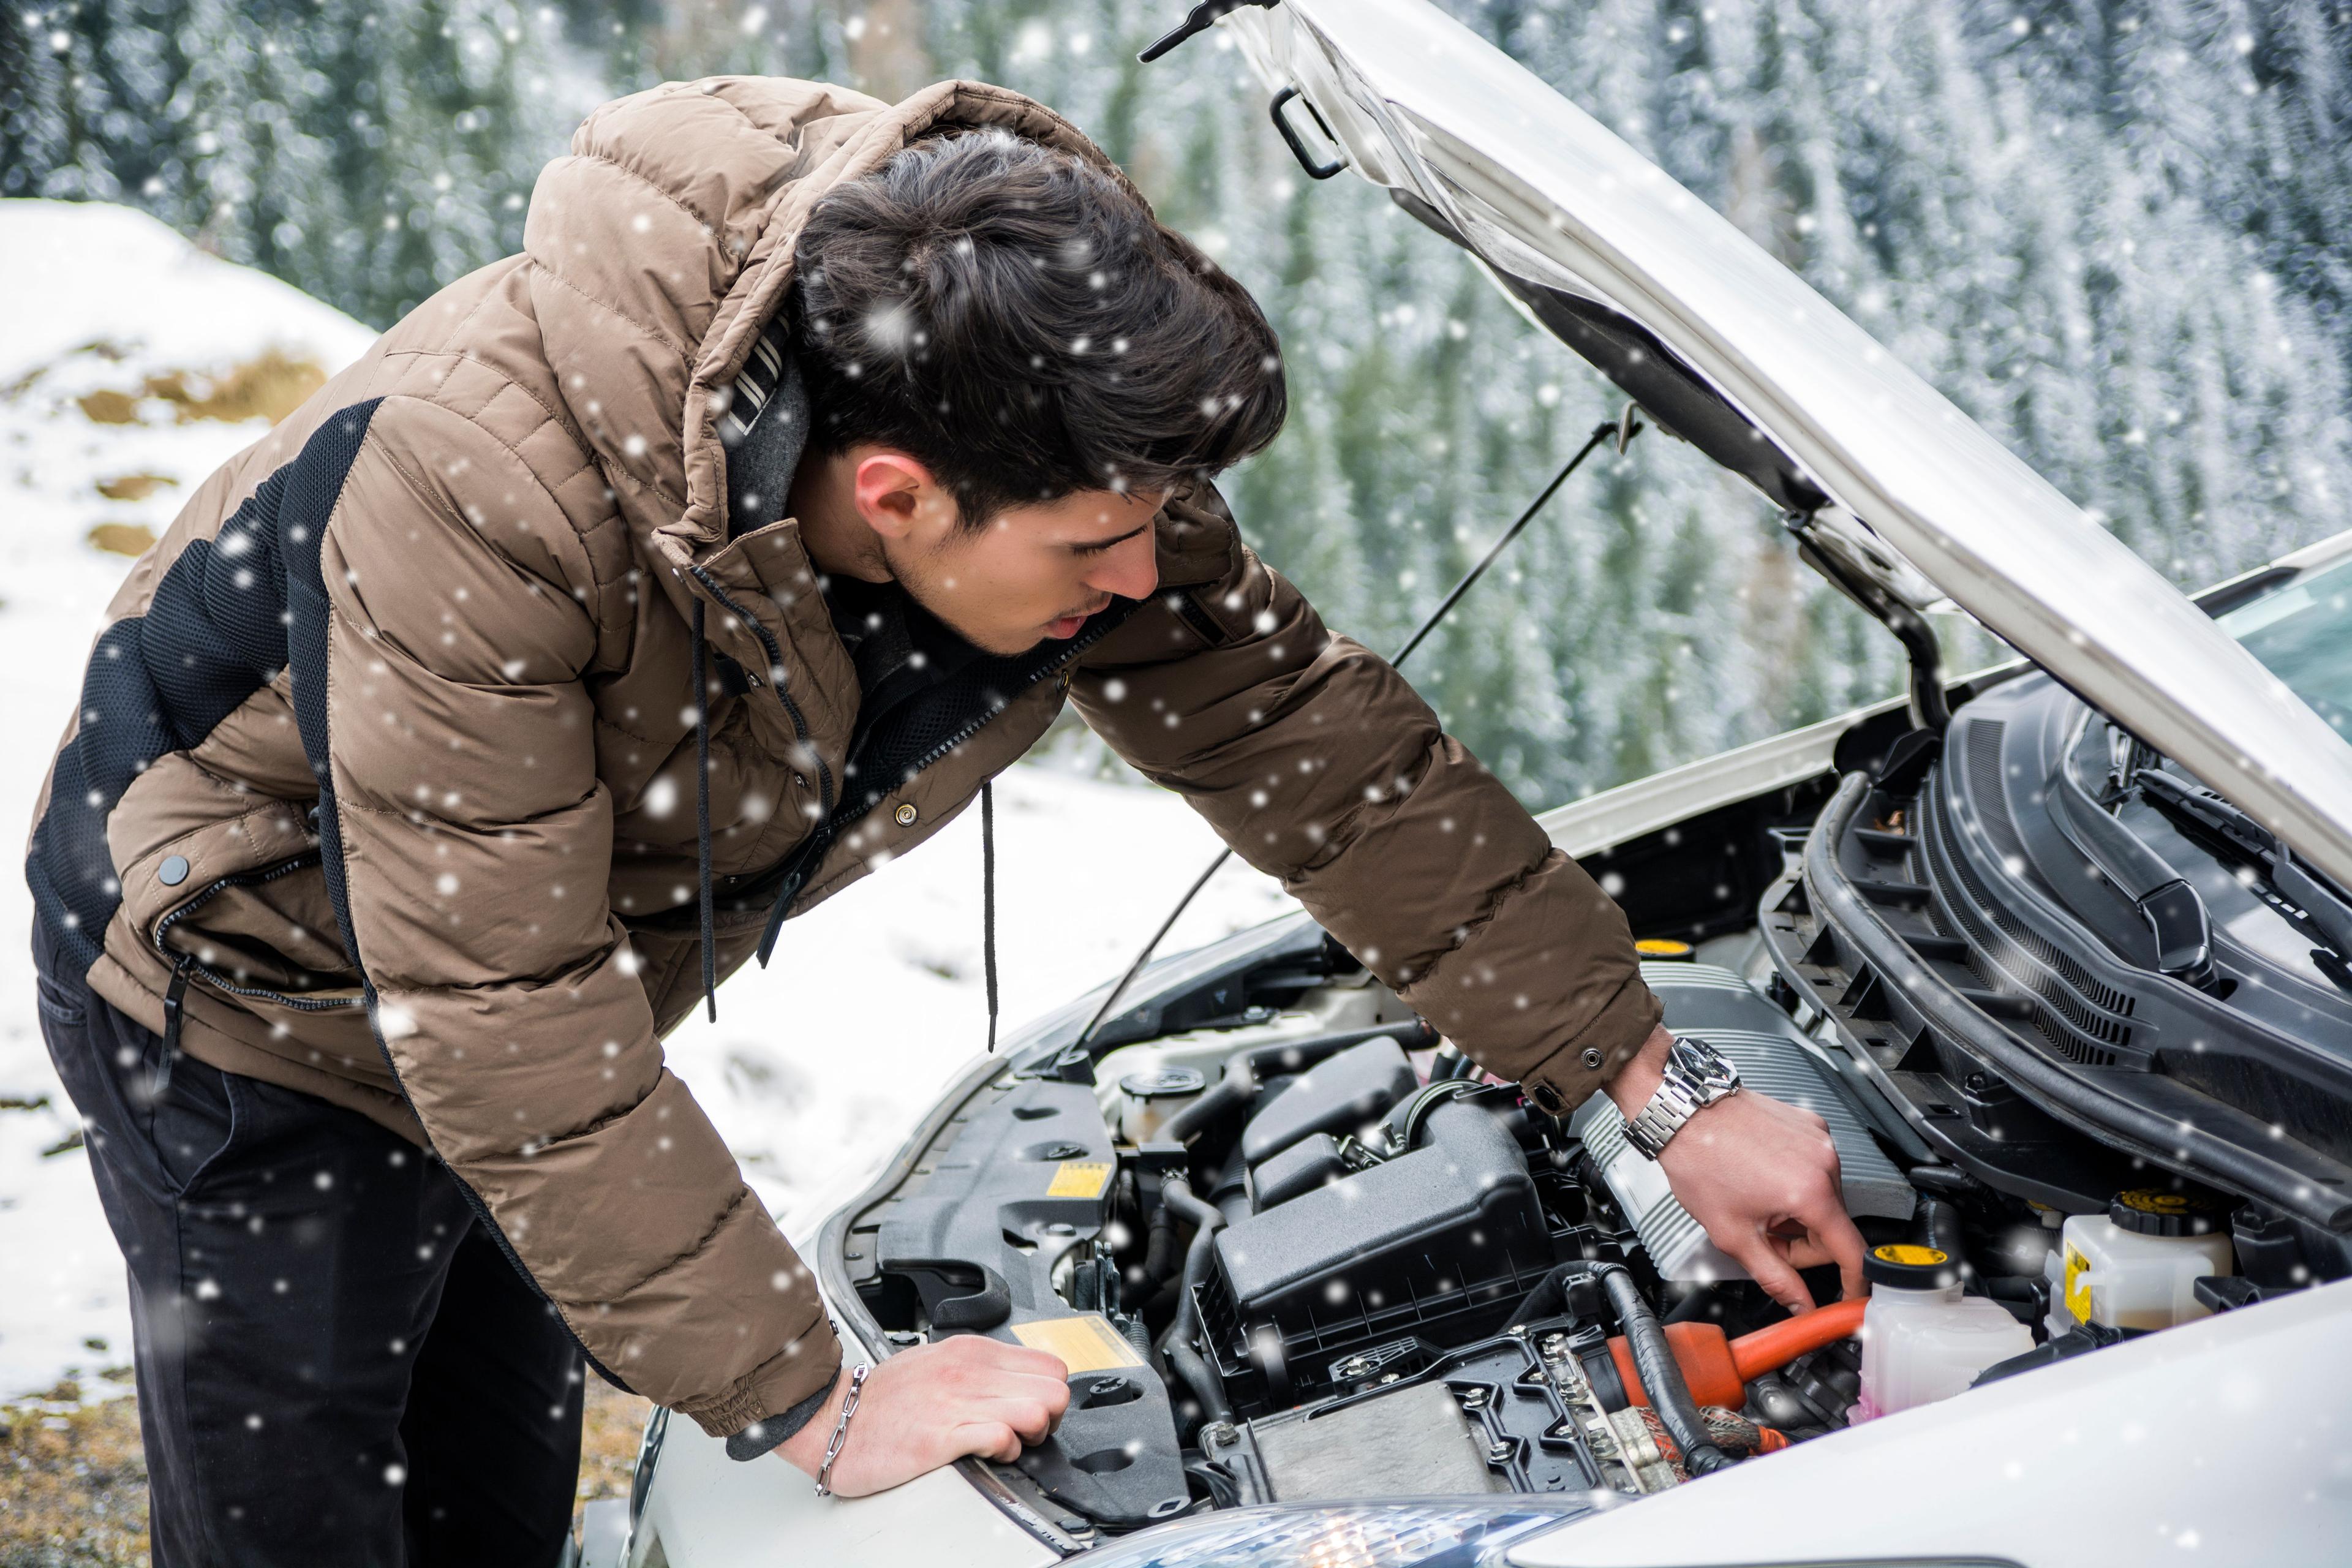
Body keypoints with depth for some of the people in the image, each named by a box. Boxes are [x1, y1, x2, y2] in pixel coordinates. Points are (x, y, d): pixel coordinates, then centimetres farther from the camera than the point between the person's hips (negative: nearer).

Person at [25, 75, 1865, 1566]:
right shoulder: (477, 495, -42)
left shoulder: (1056, 436, -22)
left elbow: (1319, 742, -10)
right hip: (253, 973, -6)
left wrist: (1661, 1097, -8)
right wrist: (820, 1409, -32)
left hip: (522, 988, 6)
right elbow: (515, 1041, -37)